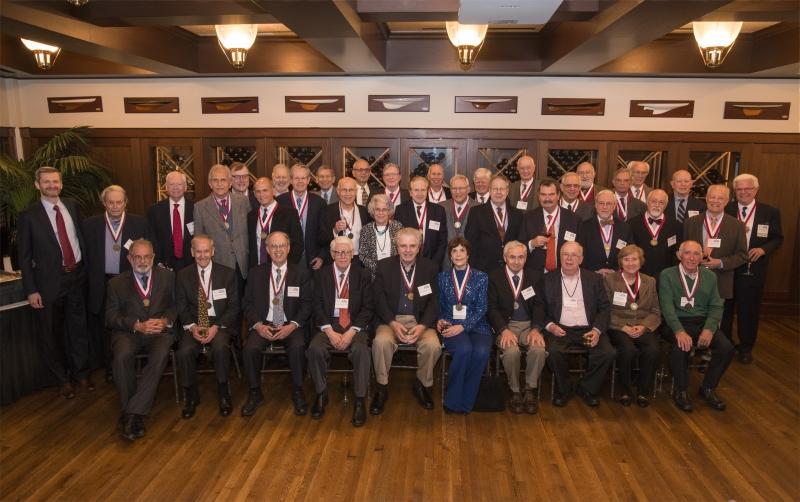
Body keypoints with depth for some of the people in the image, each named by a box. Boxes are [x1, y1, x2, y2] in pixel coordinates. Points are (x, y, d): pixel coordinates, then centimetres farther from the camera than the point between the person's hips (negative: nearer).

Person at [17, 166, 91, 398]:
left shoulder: (71, 206, 5)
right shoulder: (28, 216, -7)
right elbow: (24, 256, -5)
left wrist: (86, 268, 4)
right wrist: (31, 290, -9)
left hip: (77, 276, 3)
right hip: (49, 281, -3)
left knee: (79, 328, 13)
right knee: (51, 334, 9)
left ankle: (81, 373, 31)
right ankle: (63, 379, 27)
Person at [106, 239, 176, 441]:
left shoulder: (167, 276, 13)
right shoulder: (117, 283, 11)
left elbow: (178, 305, 11)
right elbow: (111, 317, 4)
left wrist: (165, 320, -10)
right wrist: (137, 325, -12)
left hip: (160, 330, 0)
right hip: (128, 332, 0)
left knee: (160, 355, -33)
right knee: (122, 355, -33)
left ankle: (131, 414, -28)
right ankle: (135, 415, -19)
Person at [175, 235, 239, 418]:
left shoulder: (228, 274, 3)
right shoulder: (183, 276, 8)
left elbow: (233, 306, 0)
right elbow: (181, 307, 6)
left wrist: (216, 327, -14)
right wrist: (192, 327, -13)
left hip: (220, 324, -1)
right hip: (193, 325, 2)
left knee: (220, 348, -32)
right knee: (184, 351, -27)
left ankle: (223, 393, -11)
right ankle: (191, 395, -3)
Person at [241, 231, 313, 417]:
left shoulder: (302, 273, 5)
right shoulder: (256, 273, 10)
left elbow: (307, 304, 1)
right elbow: (247, 303, 7)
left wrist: (292, 326, -14)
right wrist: (258, 325, -11)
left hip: (291, 326, -1)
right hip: (263, 325, 2)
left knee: (297, 347, -32)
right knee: (250, 349, -27)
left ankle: (298, 393, -11)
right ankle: (255, 393, -6)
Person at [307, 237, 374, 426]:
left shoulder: (362, 275, 4)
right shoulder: (321, 274, 7)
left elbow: (367, 308, 0)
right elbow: (317, 306, 2)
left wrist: (351, 332, -14)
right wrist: (329, 331, -13)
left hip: (355, 325, -1)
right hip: (329, 324, 1)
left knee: (361, 350, -31)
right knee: (315, 349, -27)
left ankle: (360, 400, -18)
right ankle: (321, 395, -5)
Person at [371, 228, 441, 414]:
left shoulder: (430, 268, 5)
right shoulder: (384, 266, 4)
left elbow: (434, 301, 1)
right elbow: (379, 299, -1)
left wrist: (422, 326, -16)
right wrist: (393, 323, -17)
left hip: (420, 320, 1)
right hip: (390, 319, 0)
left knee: (433, 345, -28)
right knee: (381, 342, -31)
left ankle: (423, 385, 1)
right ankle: (382, 388, -8)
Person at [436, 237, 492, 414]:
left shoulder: (481, 277, 8)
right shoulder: (443, 277, 14)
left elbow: (481, 309, 0)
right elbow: (439, 306, 16)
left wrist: (462, 326, -14)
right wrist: (440, 320, -6)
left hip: (476, 326, 0)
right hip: (450, 325, 0)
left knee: (481, 352, -32)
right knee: (464, 349, -33)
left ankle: (465, 402, -14)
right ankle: (453, 402, -15)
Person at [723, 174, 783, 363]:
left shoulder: (770, 212, 1)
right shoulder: (725, 210, -1)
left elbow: (777, 239, 3)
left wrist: (763, 249, -14)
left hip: (754, 271, 0)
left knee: (749, 310, 10)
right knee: (724, 308, 11)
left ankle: (746, 348, 26)